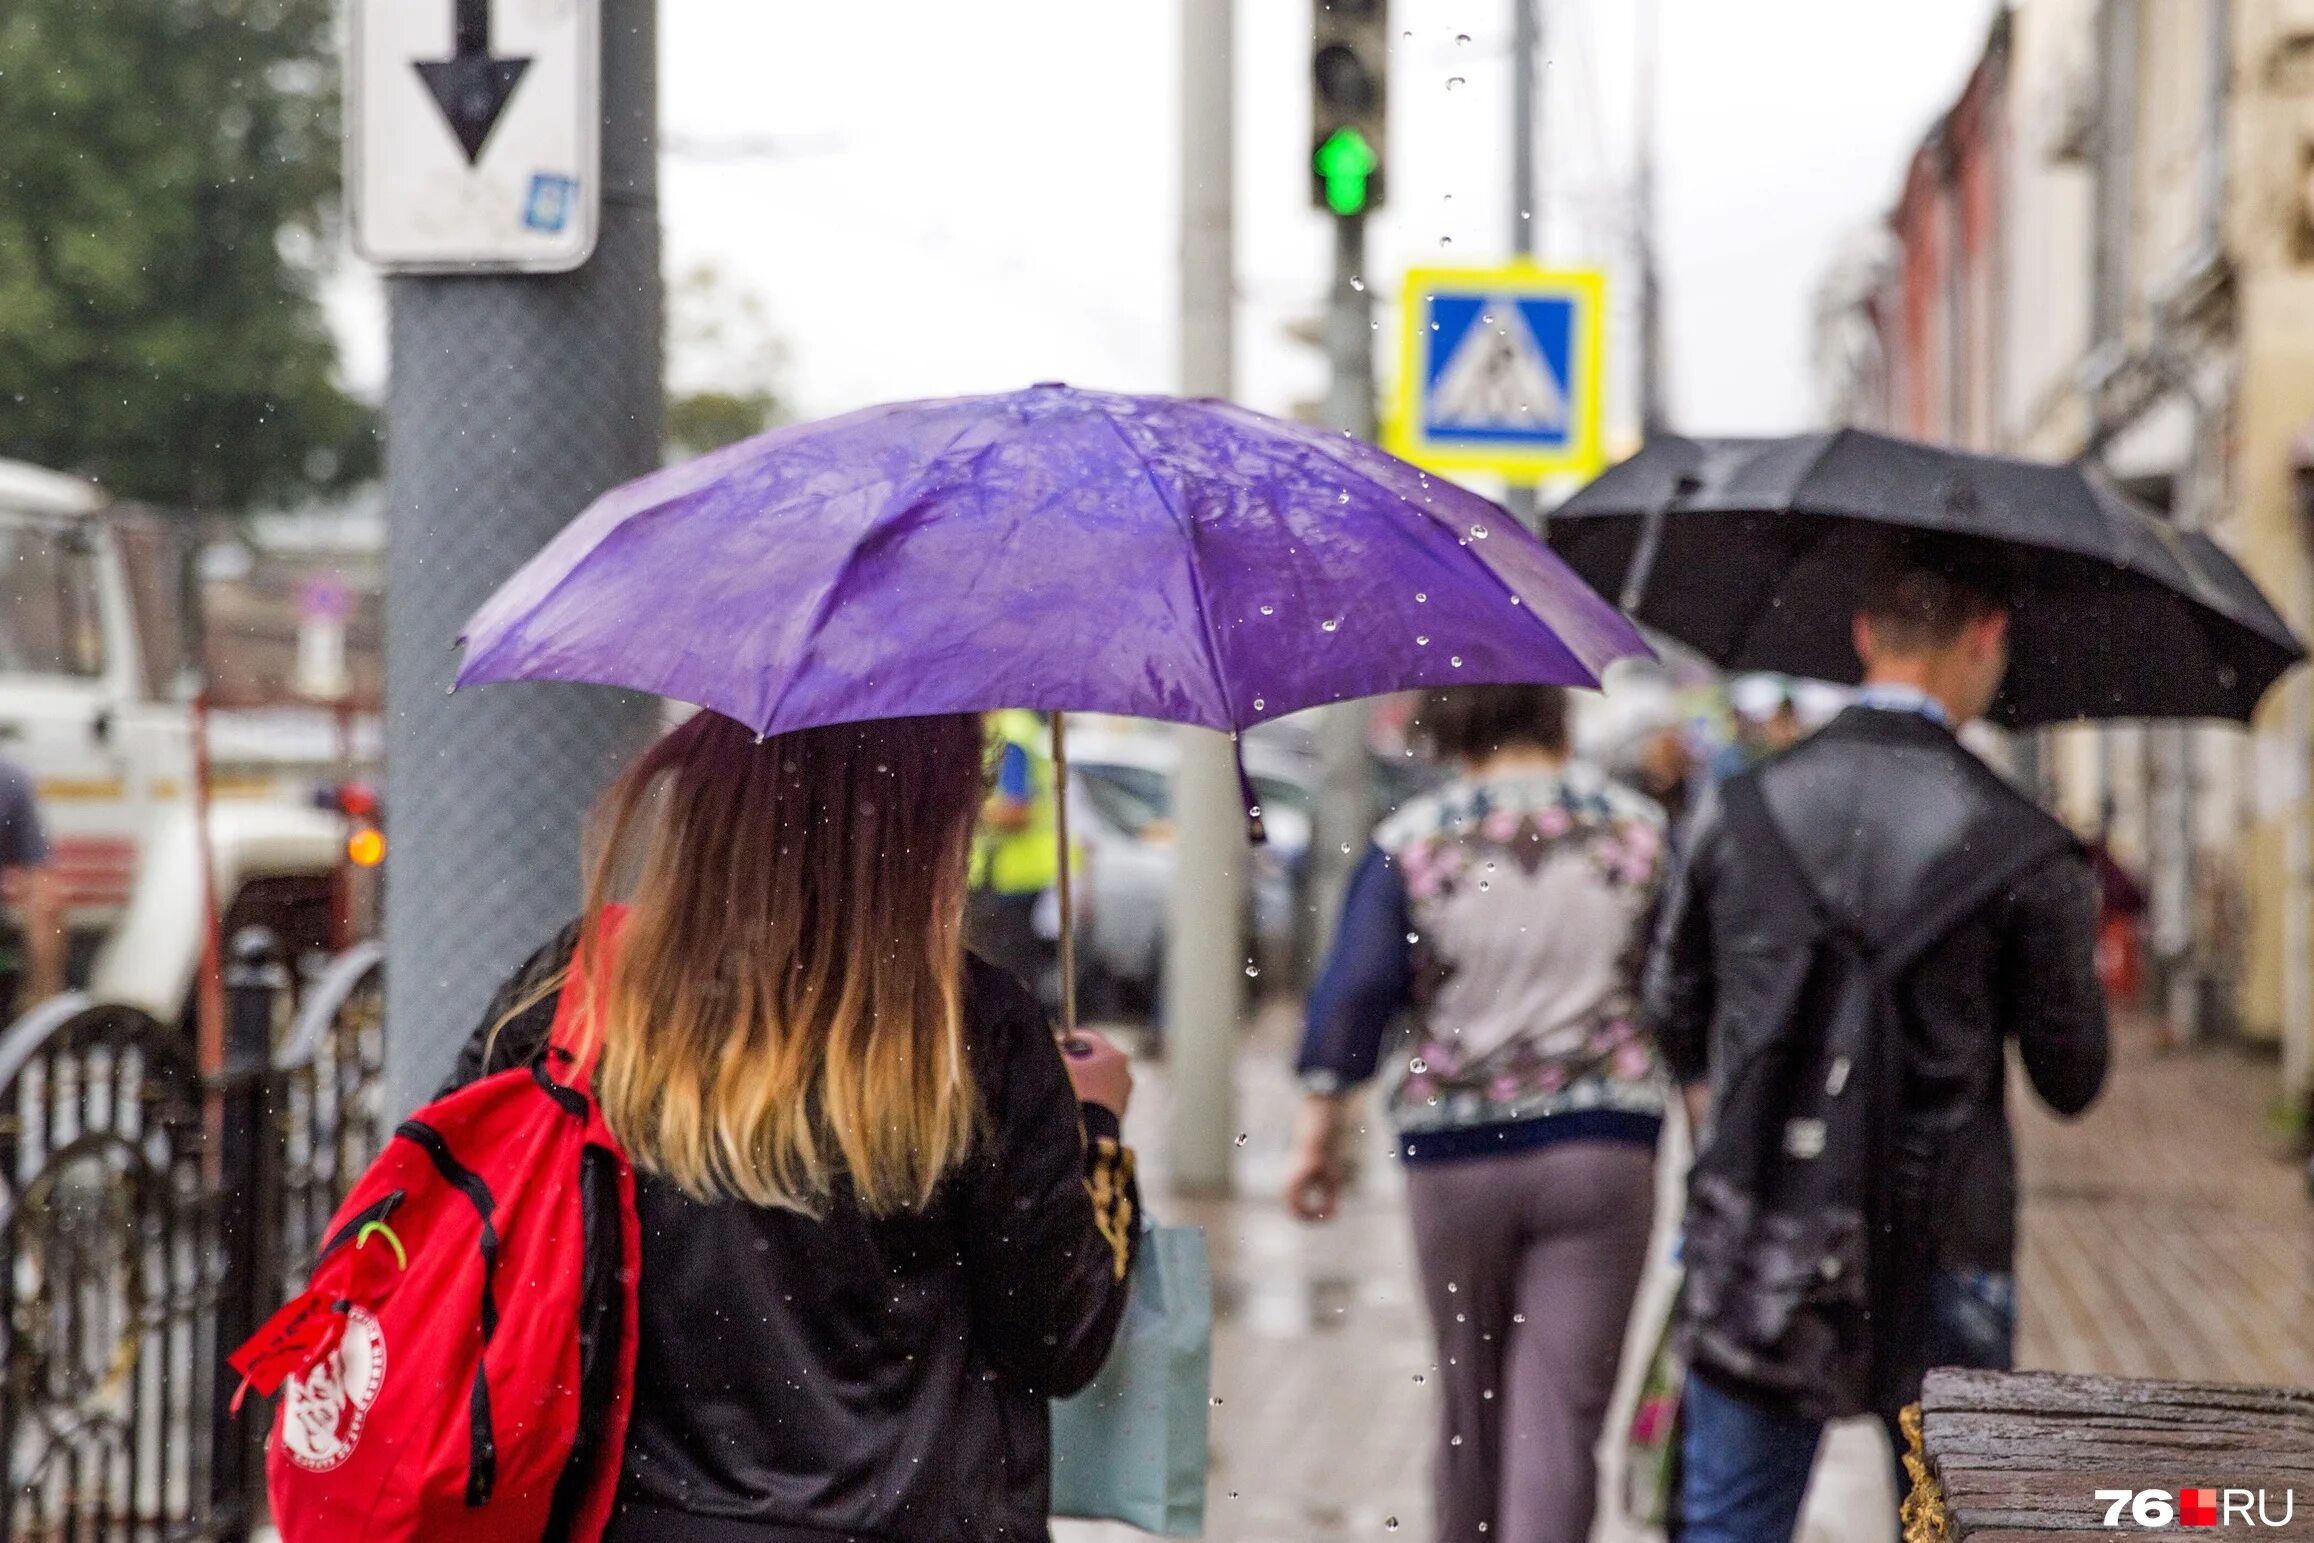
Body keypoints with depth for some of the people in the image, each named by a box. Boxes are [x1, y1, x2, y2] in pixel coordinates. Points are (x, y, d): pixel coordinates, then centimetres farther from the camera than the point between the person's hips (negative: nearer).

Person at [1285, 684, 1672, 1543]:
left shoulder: (1411, 844, -1)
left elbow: (1353, 995, -5)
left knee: (1470, 1401, 17)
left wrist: (1317, 1134, 1)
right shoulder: (1639, 832, 3)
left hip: (1454, 1151, 1)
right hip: (1603, 1149, 0)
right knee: (1561, 1407, -4)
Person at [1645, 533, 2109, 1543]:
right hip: (1938, 1259, -2)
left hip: (1752, 1253, 2)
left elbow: (1673, 1013, 12)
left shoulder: (1740, 813, 0)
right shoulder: (2023, 853, -9)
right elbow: (2072, 1080, 0)